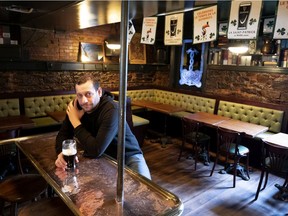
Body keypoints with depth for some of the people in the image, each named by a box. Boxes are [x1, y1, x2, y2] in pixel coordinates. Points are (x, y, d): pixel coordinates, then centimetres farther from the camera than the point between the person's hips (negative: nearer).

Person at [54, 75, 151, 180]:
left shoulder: (111, 110, -32)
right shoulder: (76, 106, -10)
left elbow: (96, 151, -36)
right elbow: (63, 134, -4)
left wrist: (76, 122, -26)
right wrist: (62, 152, -27)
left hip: (128, 156, -5)